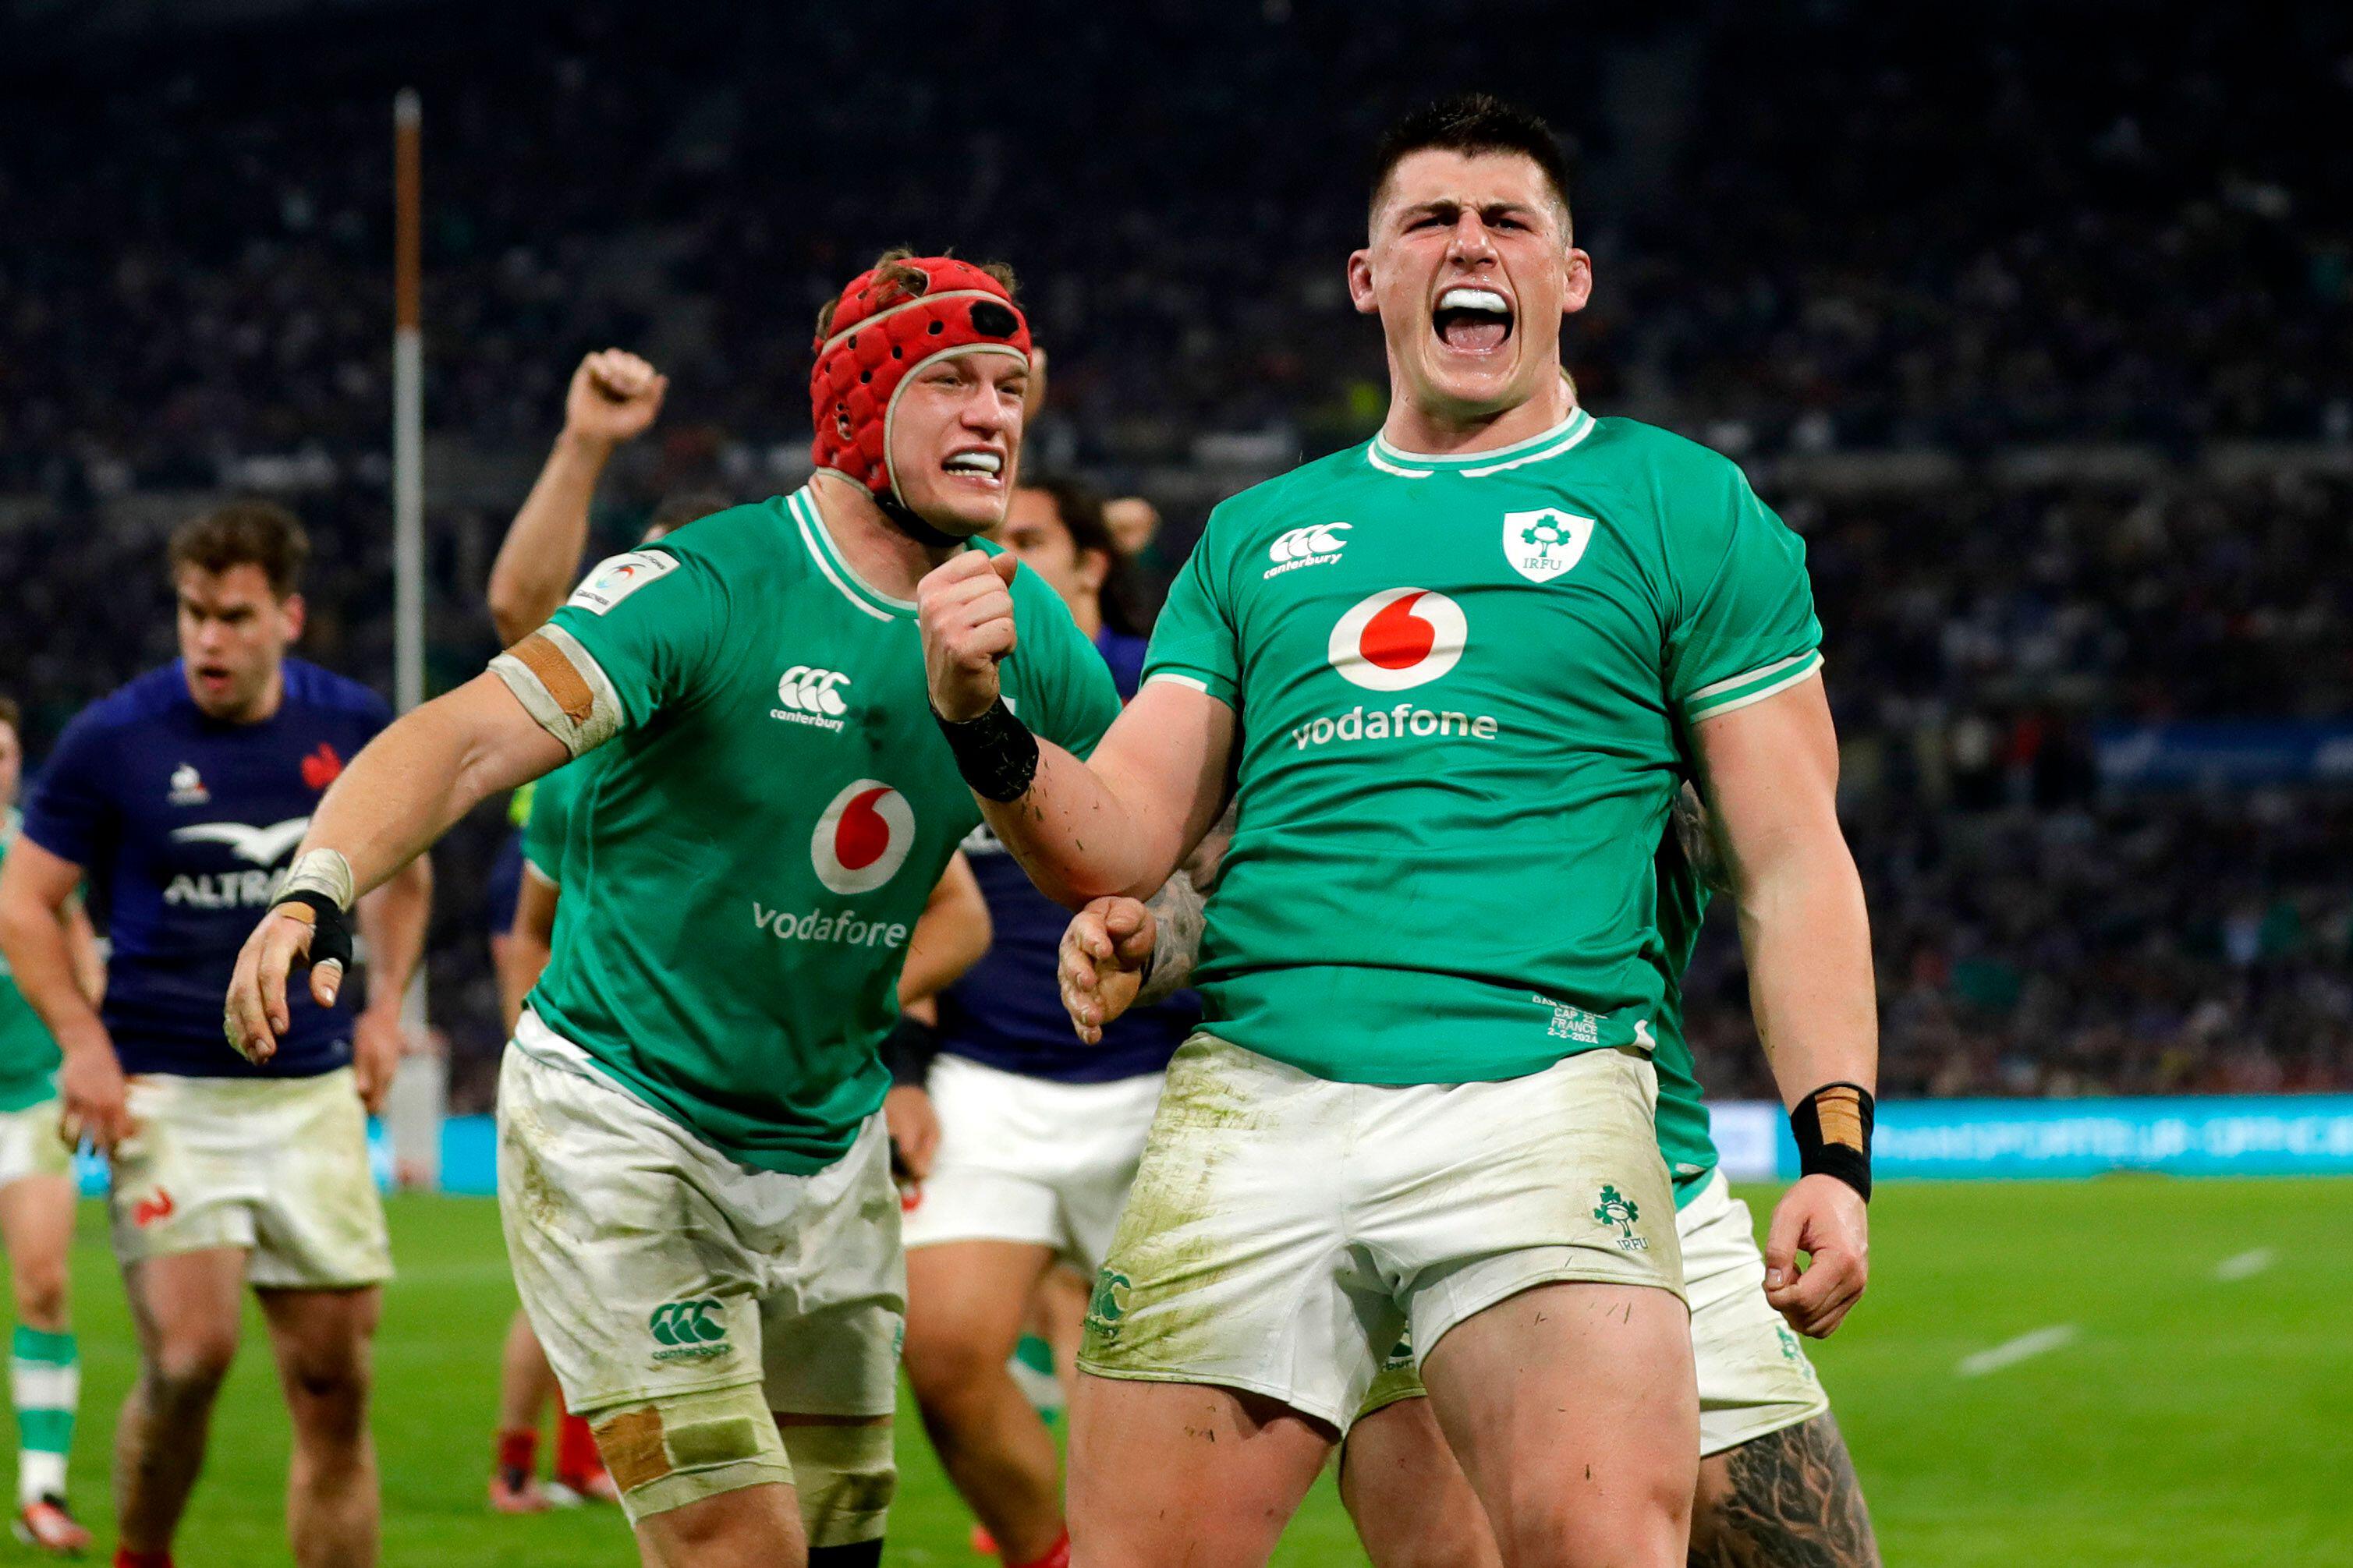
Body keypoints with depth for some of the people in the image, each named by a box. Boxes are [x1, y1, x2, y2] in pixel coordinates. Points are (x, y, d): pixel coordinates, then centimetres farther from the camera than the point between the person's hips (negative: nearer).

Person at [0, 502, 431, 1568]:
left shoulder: (351, 726, 4)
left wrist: (382, 1005, 11)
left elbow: (400, 870, 23)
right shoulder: (113, 739, -6)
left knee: (334, 1382, 2)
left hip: (312, 1092, 3)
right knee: (191, 1352, -19)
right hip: (165, 1094, -3)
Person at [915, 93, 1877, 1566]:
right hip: (1252, 1097, 3)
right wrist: (984, 726, -4)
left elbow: (1791, 860, 6)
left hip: (1540, 1096, -3)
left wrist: (1835, 1147, -6)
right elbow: (1124, 846, 17)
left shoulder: (1687, 510, 11)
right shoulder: (1256, 538, 22)